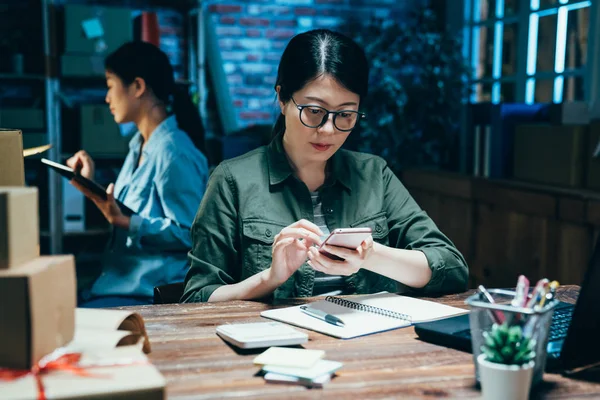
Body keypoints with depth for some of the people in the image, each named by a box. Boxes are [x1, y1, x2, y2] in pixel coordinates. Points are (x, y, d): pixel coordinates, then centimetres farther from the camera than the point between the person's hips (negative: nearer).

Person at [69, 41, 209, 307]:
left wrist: (122, 221, -26)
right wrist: (91, 188, 14)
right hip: (122, 283, 9)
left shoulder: (173, 152, -16)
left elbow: (188, 233, -20)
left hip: (154, 294, -9)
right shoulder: (139, 146, 13)